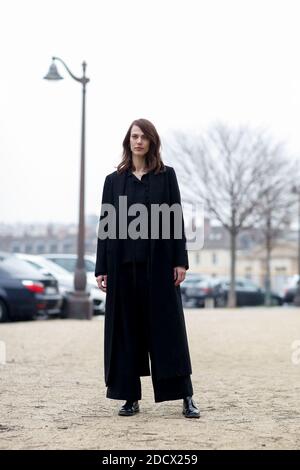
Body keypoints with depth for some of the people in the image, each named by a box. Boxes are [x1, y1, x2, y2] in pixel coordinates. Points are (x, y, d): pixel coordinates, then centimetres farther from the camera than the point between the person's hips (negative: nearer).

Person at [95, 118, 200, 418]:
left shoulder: (166, 176, 7)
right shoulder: (114, 180, 10)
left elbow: (176, 220, 2)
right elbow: (105, 224, 8)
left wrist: (180, 260, -6)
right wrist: (101, 268, 2)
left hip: (158, 263, -2)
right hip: (124, 264, 2)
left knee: (167, 328, -1)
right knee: (126, 329, 4)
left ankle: (186, 397, 3)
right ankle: (130, 397, 12)